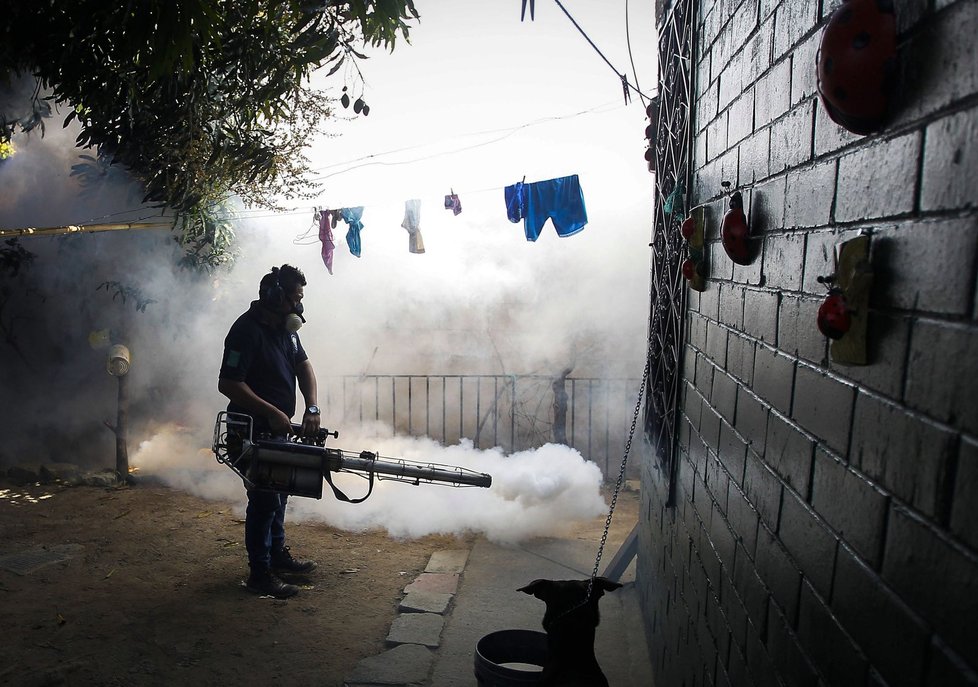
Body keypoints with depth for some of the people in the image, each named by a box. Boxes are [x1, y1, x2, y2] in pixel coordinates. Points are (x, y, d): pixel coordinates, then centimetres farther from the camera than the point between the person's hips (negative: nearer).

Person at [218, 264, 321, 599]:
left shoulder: (285, 326, 6)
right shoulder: (247, 330, -22)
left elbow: (303, 366, 7)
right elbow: (228, 384, -25)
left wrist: (312, 408, -7)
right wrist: (271, 412, -26)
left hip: (279, 428, 9)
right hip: (254, 431, -9)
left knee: (279, 493, 20)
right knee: (264, 499, -3)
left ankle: (277, 554, 37)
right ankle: (259, 573, 11)